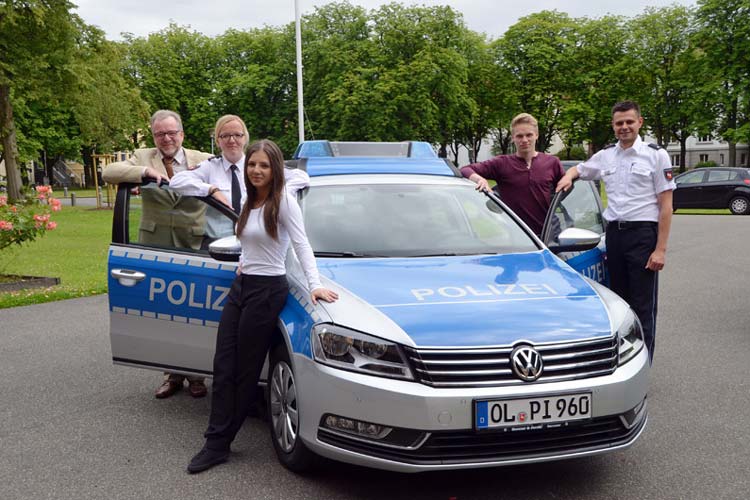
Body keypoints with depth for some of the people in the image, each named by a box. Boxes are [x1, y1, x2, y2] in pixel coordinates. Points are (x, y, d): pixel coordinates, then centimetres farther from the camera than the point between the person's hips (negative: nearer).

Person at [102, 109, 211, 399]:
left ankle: (196, 374, 19)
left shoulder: (203, 160, 4)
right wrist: (146, 171, -20)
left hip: (193, 247, -1)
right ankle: (173, 374, 21)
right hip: (155, 247, 1)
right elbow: (108, 173, -7)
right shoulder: (143, 158, 6)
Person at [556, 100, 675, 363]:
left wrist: (660, 249, -12)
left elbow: (666, 206, -5)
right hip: (614, 233, 5)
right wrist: (568, 176, 5)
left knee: (642, 307, -2)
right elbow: (578, 169, 31)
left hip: (643, 233, -5)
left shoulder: (655, 155, -2)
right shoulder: (605, 156, 12)